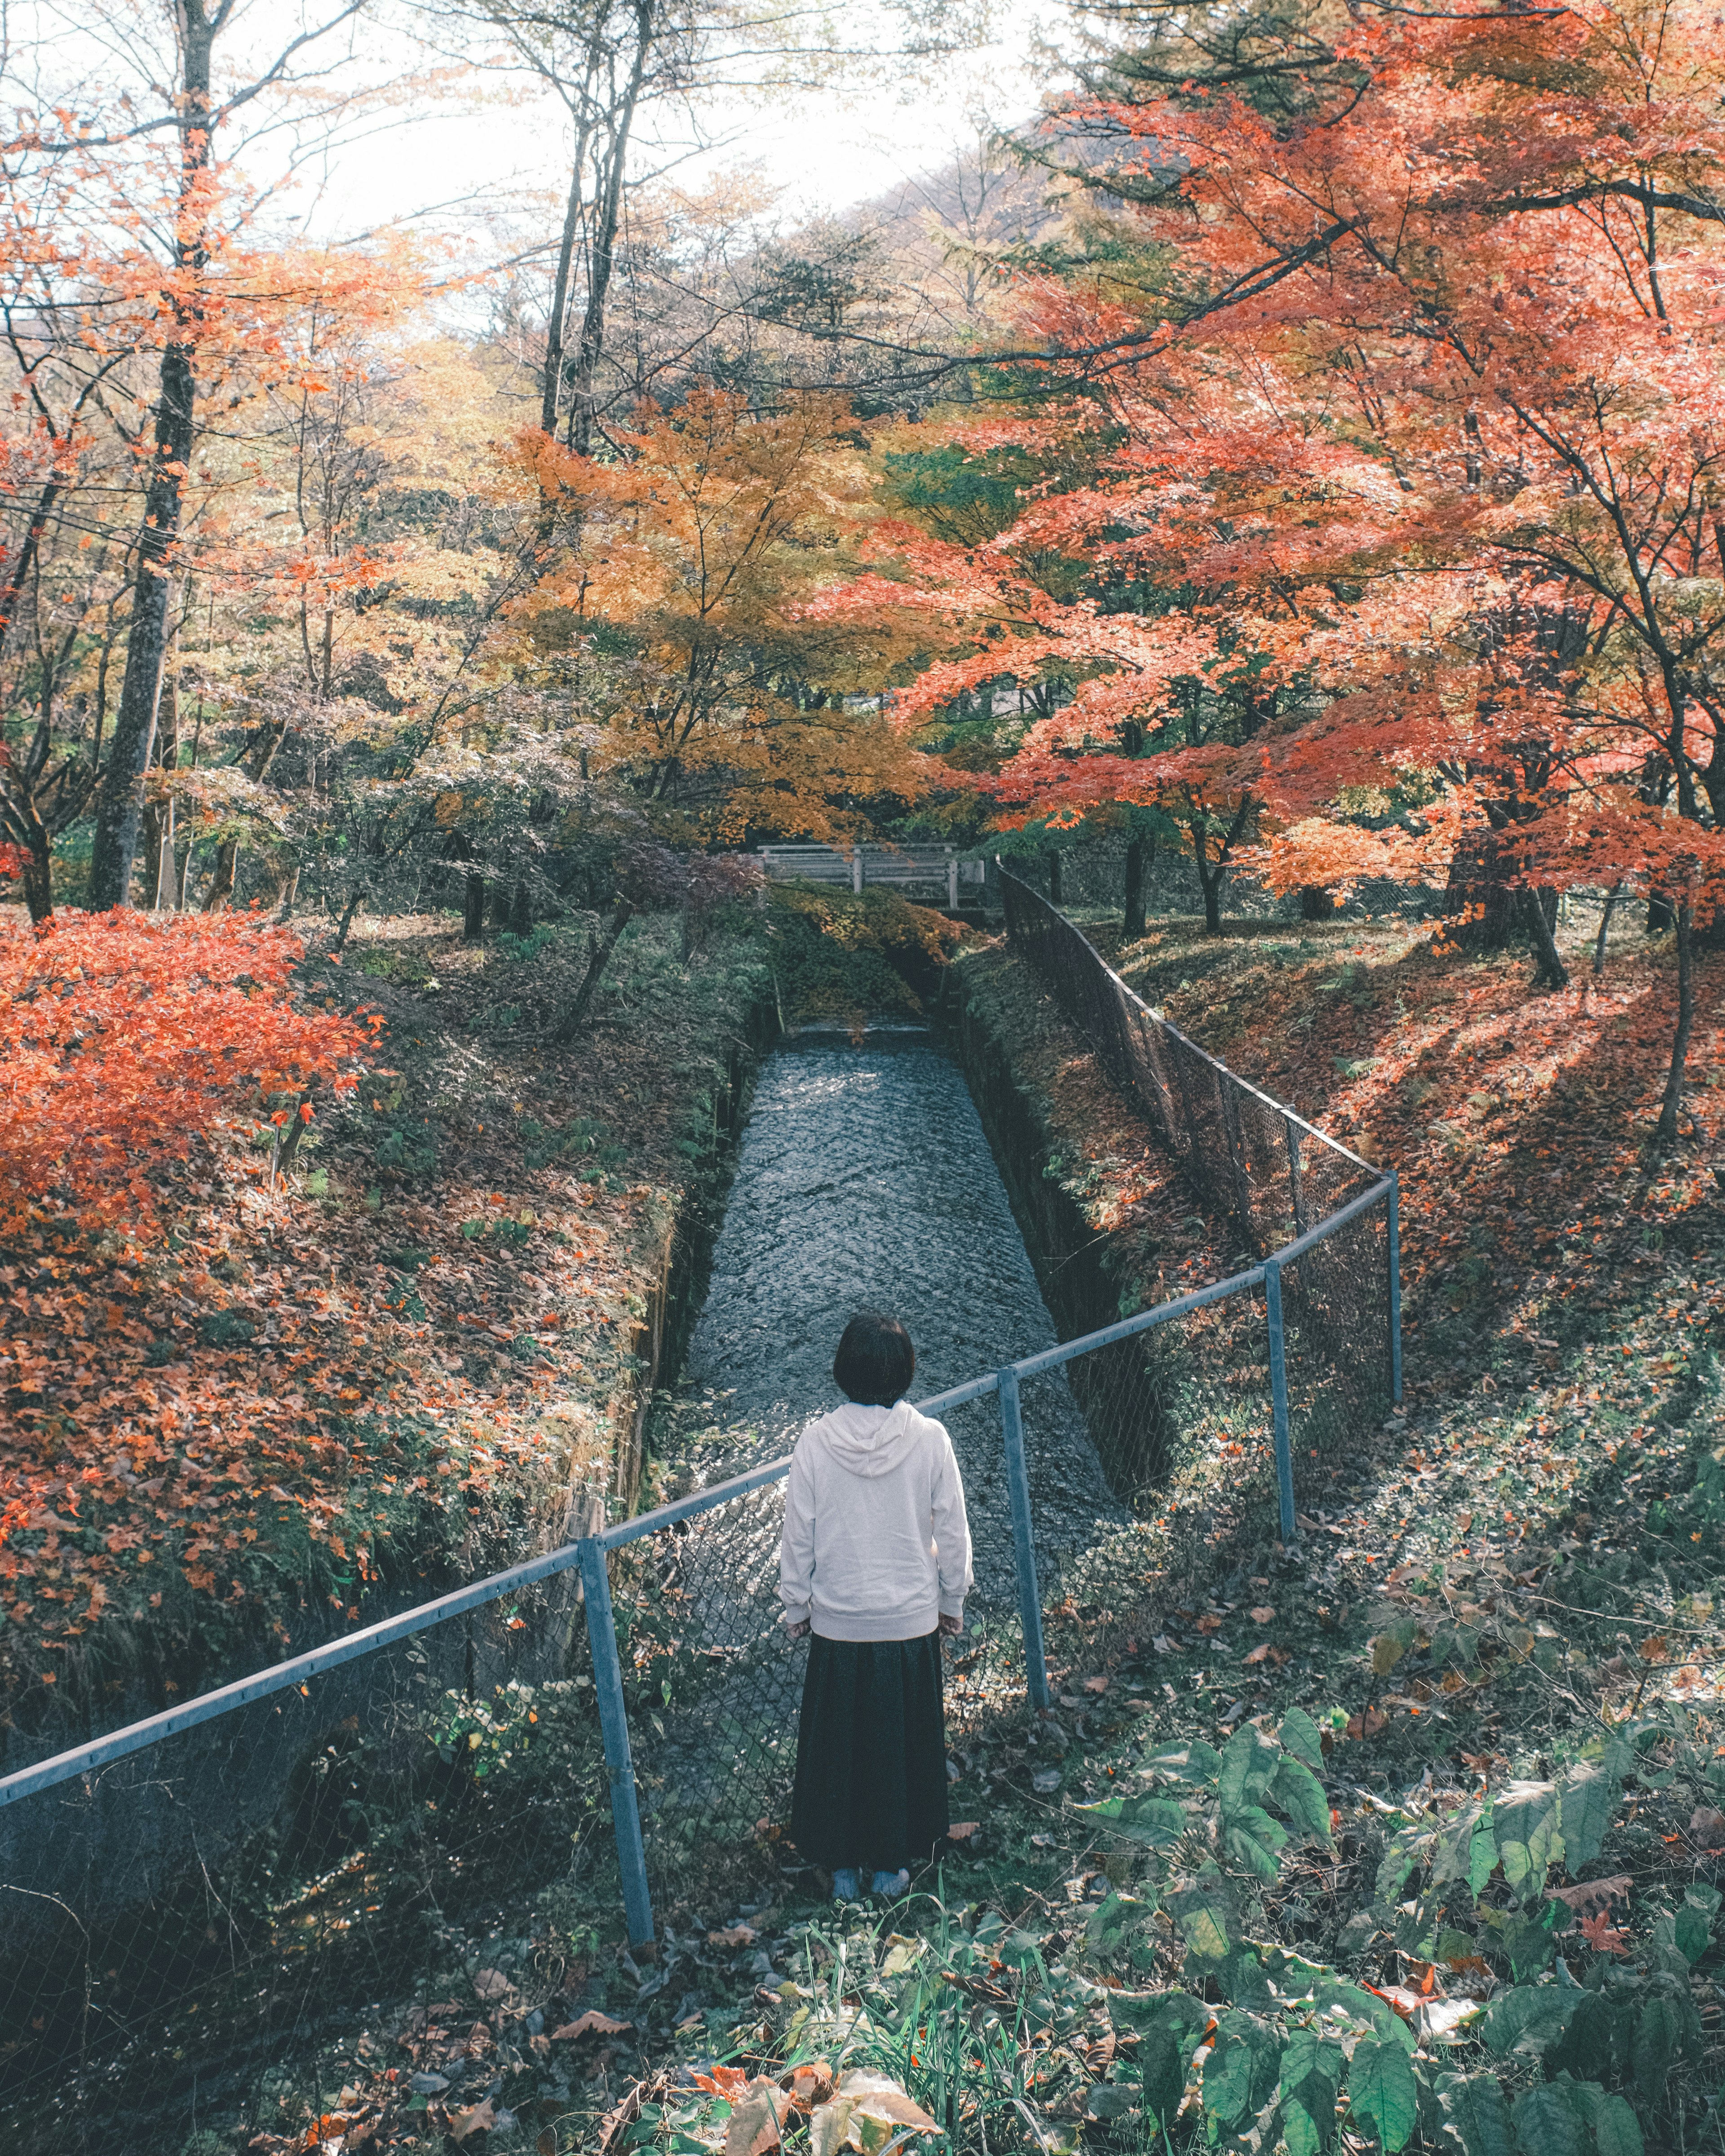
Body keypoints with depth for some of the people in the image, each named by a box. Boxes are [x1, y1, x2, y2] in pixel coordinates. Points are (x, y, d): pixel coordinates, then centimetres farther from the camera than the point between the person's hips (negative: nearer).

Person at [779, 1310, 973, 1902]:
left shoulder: (816, 1442, -15)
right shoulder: (930, 1439, -15)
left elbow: (798, 1537, -7)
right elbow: (952, 1534, -6)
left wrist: (796, 1607, 8)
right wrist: (953, 1602, 9)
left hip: (838, 1624, 0)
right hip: (912, 1622, 0)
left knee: (836, 1743, 16)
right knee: (904, 1742, 17)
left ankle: (843, 1867, 30)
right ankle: (893, 1863, 31)